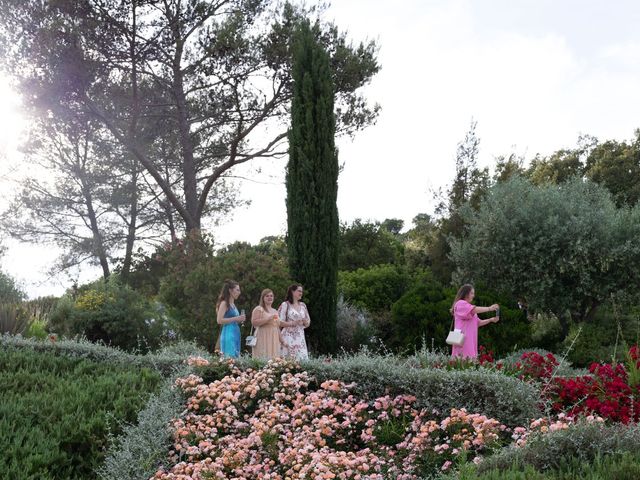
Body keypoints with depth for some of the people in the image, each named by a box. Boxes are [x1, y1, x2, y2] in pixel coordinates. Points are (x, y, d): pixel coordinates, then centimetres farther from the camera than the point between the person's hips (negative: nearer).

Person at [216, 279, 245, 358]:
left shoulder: (233, 304, 17)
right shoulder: (224, 303, -7)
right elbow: (219, 320, -17)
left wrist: (240, 320, 8)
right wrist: (235, 319, -15)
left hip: (235, 334, 9)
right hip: (228, 334, -9)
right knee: (230, 357, -11)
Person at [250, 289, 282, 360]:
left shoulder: (275, 311, 20)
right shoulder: (259, 309, 0)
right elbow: (254, 322, -13)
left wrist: (281, 340, 17)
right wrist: (268, 318, -16)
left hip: (274, 341, 6)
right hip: (263, 340, -6)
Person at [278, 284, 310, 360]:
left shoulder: (302, 305, 15)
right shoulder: (285, 305, -1)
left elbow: (308, 323, 18)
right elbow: (280, 322, -7)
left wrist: (305, 322, -4)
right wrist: (293, 323, -17)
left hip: (300, 337, 5)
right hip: (289, 336, -5)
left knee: (302, 358, -4)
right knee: (290, 359, -9)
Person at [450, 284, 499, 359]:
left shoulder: (469, 307, 26)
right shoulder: (460, 303, -2)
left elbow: (478, 323, 23)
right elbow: (475, 310, -18)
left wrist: (491, 320, 10)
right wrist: (490, 308, -13)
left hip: (470, 339, 8)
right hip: (463, 338, -8)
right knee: (464, 359, -18)